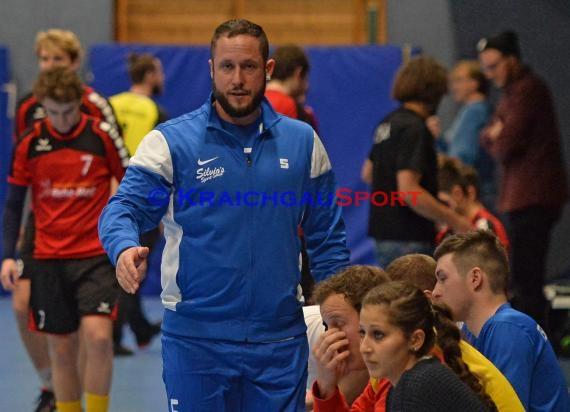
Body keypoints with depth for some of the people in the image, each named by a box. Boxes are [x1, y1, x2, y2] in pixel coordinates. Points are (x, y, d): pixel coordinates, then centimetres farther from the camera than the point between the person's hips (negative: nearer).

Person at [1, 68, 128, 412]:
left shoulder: (102, 136, -4)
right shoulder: (31, 143, 1)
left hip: (96, 257, -2)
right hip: (49, 260, 2)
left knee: (97, 336, -19)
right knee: (62, 350, 5)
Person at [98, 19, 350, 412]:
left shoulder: (303, 141, 7)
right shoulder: (171, 141, -1)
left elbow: (327, 239, 12)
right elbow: (124, 208, -7)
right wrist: (126, 249, -30)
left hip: (280, 338, 2)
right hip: (196, 339, -2)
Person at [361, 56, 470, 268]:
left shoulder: (388, 123, 13)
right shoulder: (414, 129, -16)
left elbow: (367, 173, 25)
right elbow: (408, 189, -24)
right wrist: (454, 221, -20)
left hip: (383, 233, 10)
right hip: (408, 239, -10)